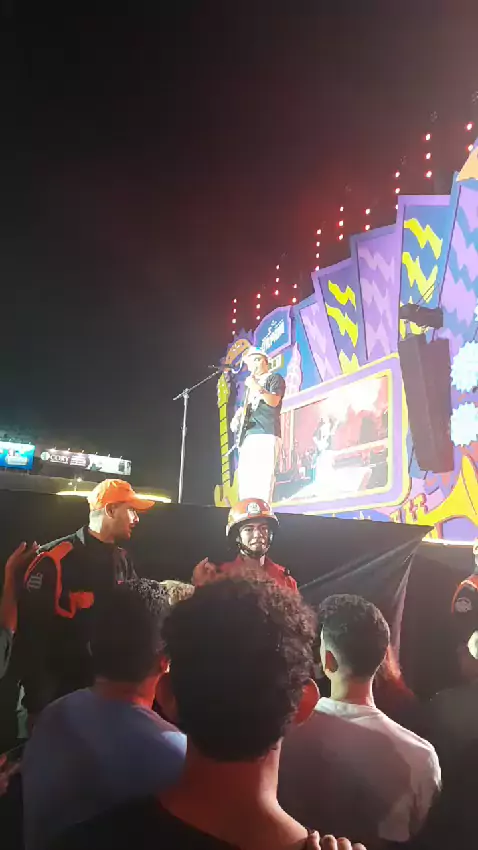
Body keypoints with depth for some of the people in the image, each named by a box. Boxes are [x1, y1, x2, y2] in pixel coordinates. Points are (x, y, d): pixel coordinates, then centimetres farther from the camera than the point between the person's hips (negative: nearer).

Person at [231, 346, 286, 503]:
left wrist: (258, 388, -25)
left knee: (262, 478, -17)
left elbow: (274, 401, -11)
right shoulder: (251, 382, 27)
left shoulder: (275, 378, 6)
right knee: (245, 477, 1)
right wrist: (237, 417, 13)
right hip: (248, 435, 7)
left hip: (267, 433, -7)